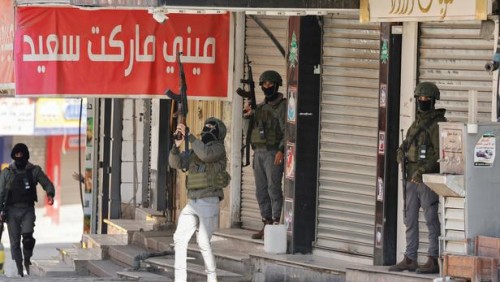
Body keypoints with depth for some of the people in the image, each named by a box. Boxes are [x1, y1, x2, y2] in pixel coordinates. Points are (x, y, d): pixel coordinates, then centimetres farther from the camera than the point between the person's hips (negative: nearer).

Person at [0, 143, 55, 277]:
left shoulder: (34, 170, 5)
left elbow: (47, 184, 6)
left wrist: (50, 194, -16)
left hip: (28, 210, -1)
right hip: (12, 210, 1)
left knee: (28, 237, -19)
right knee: (15, 241, 0)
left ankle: (27, 260, 4)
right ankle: (19, 269, 7)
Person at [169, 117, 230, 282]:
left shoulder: (218, 147, -4)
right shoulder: (195, 150, 17)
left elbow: (206, 154, -26)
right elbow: (175, 163, 10)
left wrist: (188, 135, -22)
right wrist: (177, 144, -7)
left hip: (209, 202, -7)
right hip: (192, 203, 7)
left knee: (203, 242, -10)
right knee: (179, 238, -1)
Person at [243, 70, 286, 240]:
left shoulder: (282, 105, -5)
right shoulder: (261, 106, 18)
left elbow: (287, 130, -12)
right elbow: (252, 126, 25)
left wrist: (281, 150, -22)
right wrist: (248, 115, 5)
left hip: (273, 152, -8)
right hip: (259, 151, 8)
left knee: (273, 188, -11)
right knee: (261, 190, 8)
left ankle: (276, 224, -11)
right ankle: (266, 225, 13)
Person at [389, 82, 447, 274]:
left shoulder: (438, 123, -9)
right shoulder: (417, 123, 18)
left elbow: (440, 154, -17)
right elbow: (403, 147, 24)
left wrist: (422, 170, -23)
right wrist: (402, 156, 1)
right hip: (412, 178, 9)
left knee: (431, 220, -6)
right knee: (410, 220, 10)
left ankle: (433, 260, -5)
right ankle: (409, 259, 16)